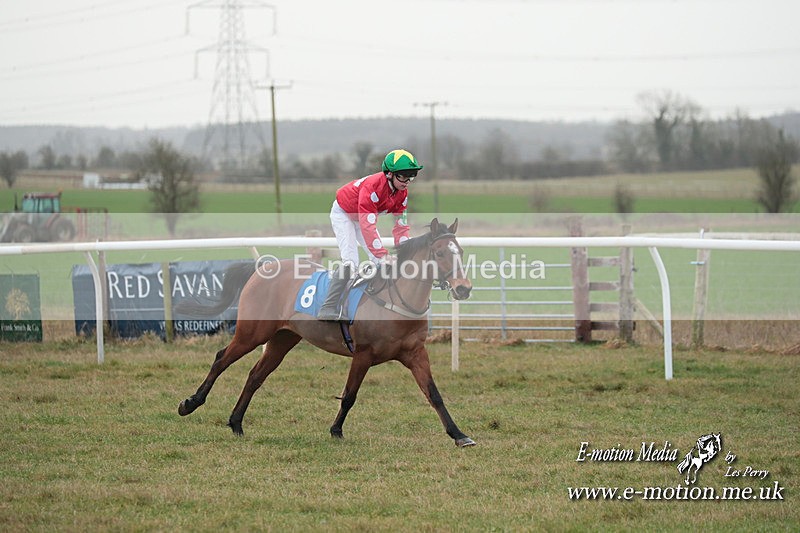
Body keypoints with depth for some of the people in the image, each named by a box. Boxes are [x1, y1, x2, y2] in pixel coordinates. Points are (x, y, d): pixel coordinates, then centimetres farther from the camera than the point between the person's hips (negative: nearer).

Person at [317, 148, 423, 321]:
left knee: (381, 262, 2)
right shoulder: (372, 186, -38)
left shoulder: (402, 192, -14)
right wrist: (383, 254, -46)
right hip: (343, 213, -8)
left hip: (364, 215, 8)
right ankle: (328, 309, -24)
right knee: (350, 261, -23)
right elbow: (367, 226, -42)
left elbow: (401, 224, -9)